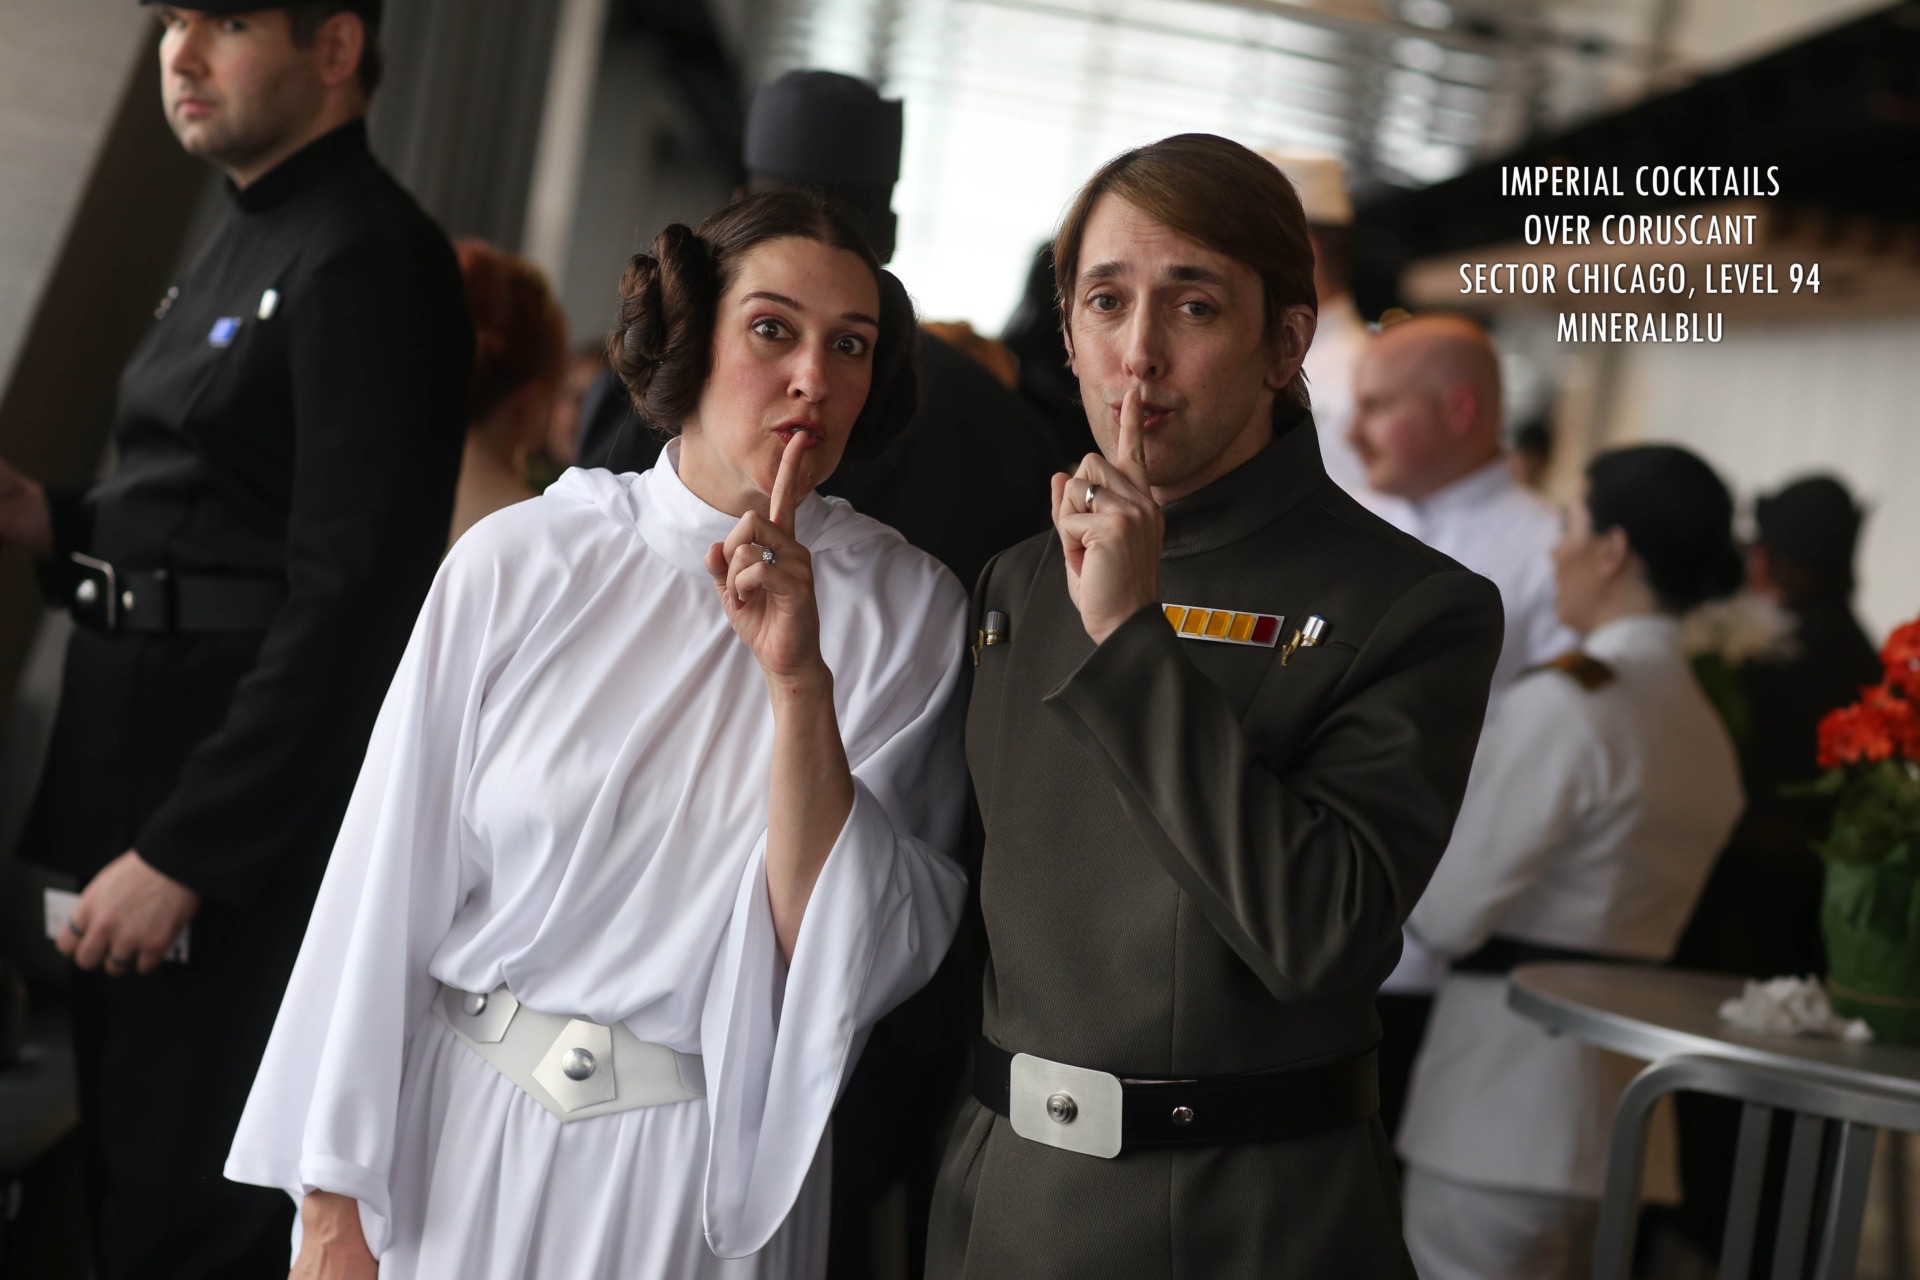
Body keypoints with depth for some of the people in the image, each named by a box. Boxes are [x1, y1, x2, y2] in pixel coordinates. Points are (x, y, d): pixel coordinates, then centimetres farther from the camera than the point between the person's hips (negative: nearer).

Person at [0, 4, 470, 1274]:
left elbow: (346, 595, -21)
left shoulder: (367, 257, -14)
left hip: (244, 832, -9)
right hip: (136, 798, 9)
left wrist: (183, 852, -20)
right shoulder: (243, 245, 17)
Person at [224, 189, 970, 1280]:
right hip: (454, 1141, 0)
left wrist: (800, 682, -23)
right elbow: (391, 886, -4)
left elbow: (837, 954, -13)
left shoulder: (906, 610, -7)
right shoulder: (519, 562, -8)